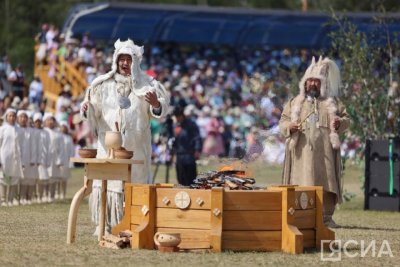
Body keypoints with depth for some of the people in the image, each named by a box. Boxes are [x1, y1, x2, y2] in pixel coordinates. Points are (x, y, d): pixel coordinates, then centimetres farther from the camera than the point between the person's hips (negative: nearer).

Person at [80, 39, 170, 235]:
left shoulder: (145, 84, 1)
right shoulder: (104, 84, 5)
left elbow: (160, 110, -5)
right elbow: (94, 112, 8)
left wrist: (156, 104, -27)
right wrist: (86, 108, -14)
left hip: (135, 145, -1)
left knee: (134, 181, -1)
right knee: (107, 181, -4)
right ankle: (105, 223, 2)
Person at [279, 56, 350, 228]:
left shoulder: (333, 103, 15)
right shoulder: (295, 103, 17)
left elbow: (346, 119, 13)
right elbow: (283, 121, 13)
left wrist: (340, 122, -10)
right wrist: (289, 126, -10)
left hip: (325, 152, 0)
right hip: (302, 152, 0)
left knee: (326, 184, -5)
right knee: (301, 184, -6)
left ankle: (326, 217, -1)